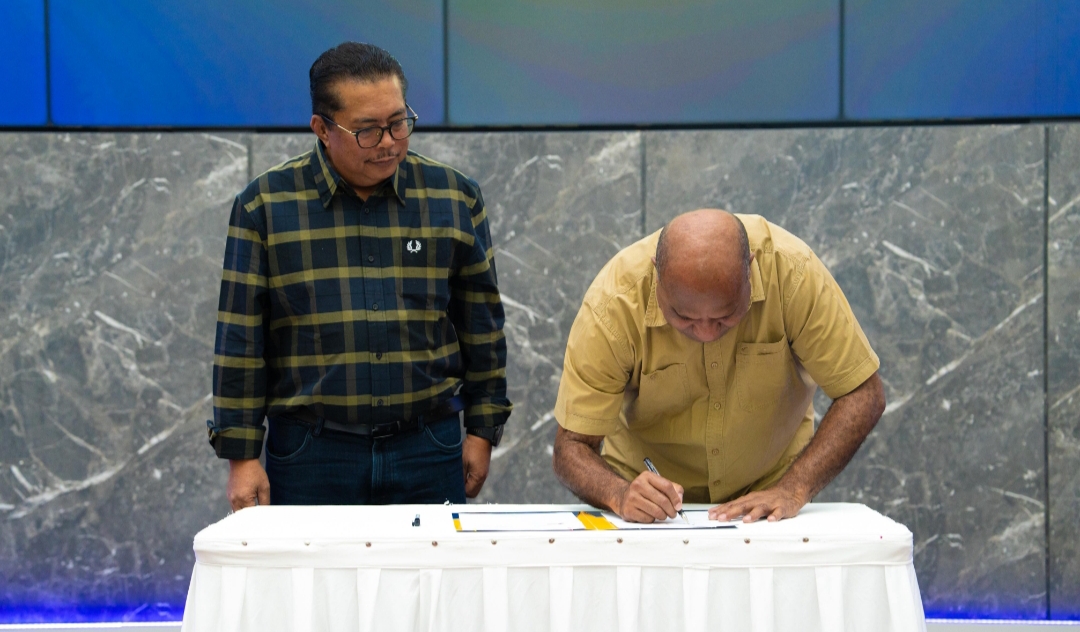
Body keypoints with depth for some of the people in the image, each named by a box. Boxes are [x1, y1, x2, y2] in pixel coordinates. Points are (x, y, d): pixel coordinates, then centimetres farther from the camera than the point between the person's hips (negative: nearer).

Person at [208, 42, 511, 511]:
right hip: (309, 454, -1)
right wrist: (242, 455, -3)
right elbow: (240, 340, 0)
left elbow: (482, 327, 11)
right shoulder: (266, 204, 0)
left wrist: (482, 430, 9)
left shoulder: (454, 198, 5)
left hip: (429, 452, 1)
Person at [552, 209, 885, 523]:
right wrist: (620, 495, -39)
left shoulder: (791, 268, -24)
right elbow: (571, 447, -19)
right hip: (653, 499, 0)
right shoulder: (612, 301, -25)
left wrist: (793, 490, -28)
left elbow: (862, 395, -16)